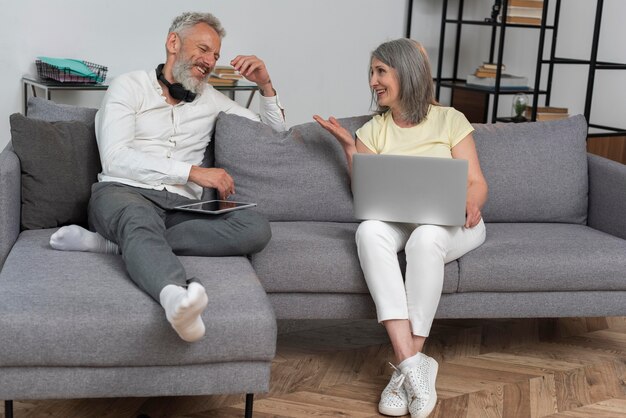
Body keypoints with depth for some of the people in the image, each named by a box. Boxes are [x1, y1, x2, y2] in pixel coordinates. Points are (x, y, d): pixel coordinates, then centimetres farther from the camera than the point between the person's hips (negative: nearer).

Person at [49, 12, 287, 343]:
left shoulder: (210, 99, 24)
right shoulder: (130, 86, 11)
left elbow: (275, 134, 29)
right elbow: (115, 158, -5)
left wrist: (265, 85, 12)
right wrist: (193, 172, -12)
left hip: (182, 207, 4)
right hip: (124, 193, -3)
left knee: (256, 229, -27)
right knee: (140, 217, -41)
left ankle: (109, 243, -31)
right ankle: (177, 295, -73)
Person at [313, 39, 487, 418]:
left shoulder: (450, 120, 7)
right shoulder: (374, 130, 15)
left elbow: (477, 183, 3)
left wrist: (471, 204, -20)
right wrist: (349, 147, 2)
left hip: (452, 222, -2)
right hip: (397, 220, 2)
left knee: (426, 236, -38)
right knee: (369, 230, -34)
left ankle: (406, 367, -31)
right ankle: (412, 363, -41)